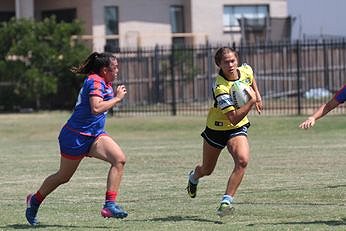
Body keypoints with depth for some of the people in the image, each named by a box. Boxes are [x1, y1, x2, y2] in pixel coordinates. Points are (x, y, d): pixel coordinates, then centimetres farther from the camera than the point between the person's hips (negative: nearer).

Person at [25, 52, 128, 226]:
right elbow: (96, 108, -33)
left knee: (119, 159, -17)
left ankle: (110, 204, -20)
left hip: (94, 135, 9)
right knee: (64, 176, 9)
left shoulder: (103, 83, 12)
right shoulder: (95, 82, -18)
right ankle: (35, 200, 34)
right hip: (76, 137, -9)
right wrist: (117, 98, -24)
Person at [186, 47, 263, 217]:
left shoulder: (246, 71, -13)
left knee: (242, 160, -27)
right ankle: (194, 177, 56)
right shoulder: (220, 88, -33)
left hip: (237, 129, 3)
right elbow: (234, 118, -37)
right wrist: (251, 102, -40)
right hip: (216, 129, -3)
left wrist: (257, 95, 14)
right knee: (207, 169, 18)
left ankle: (227, 201, -22)